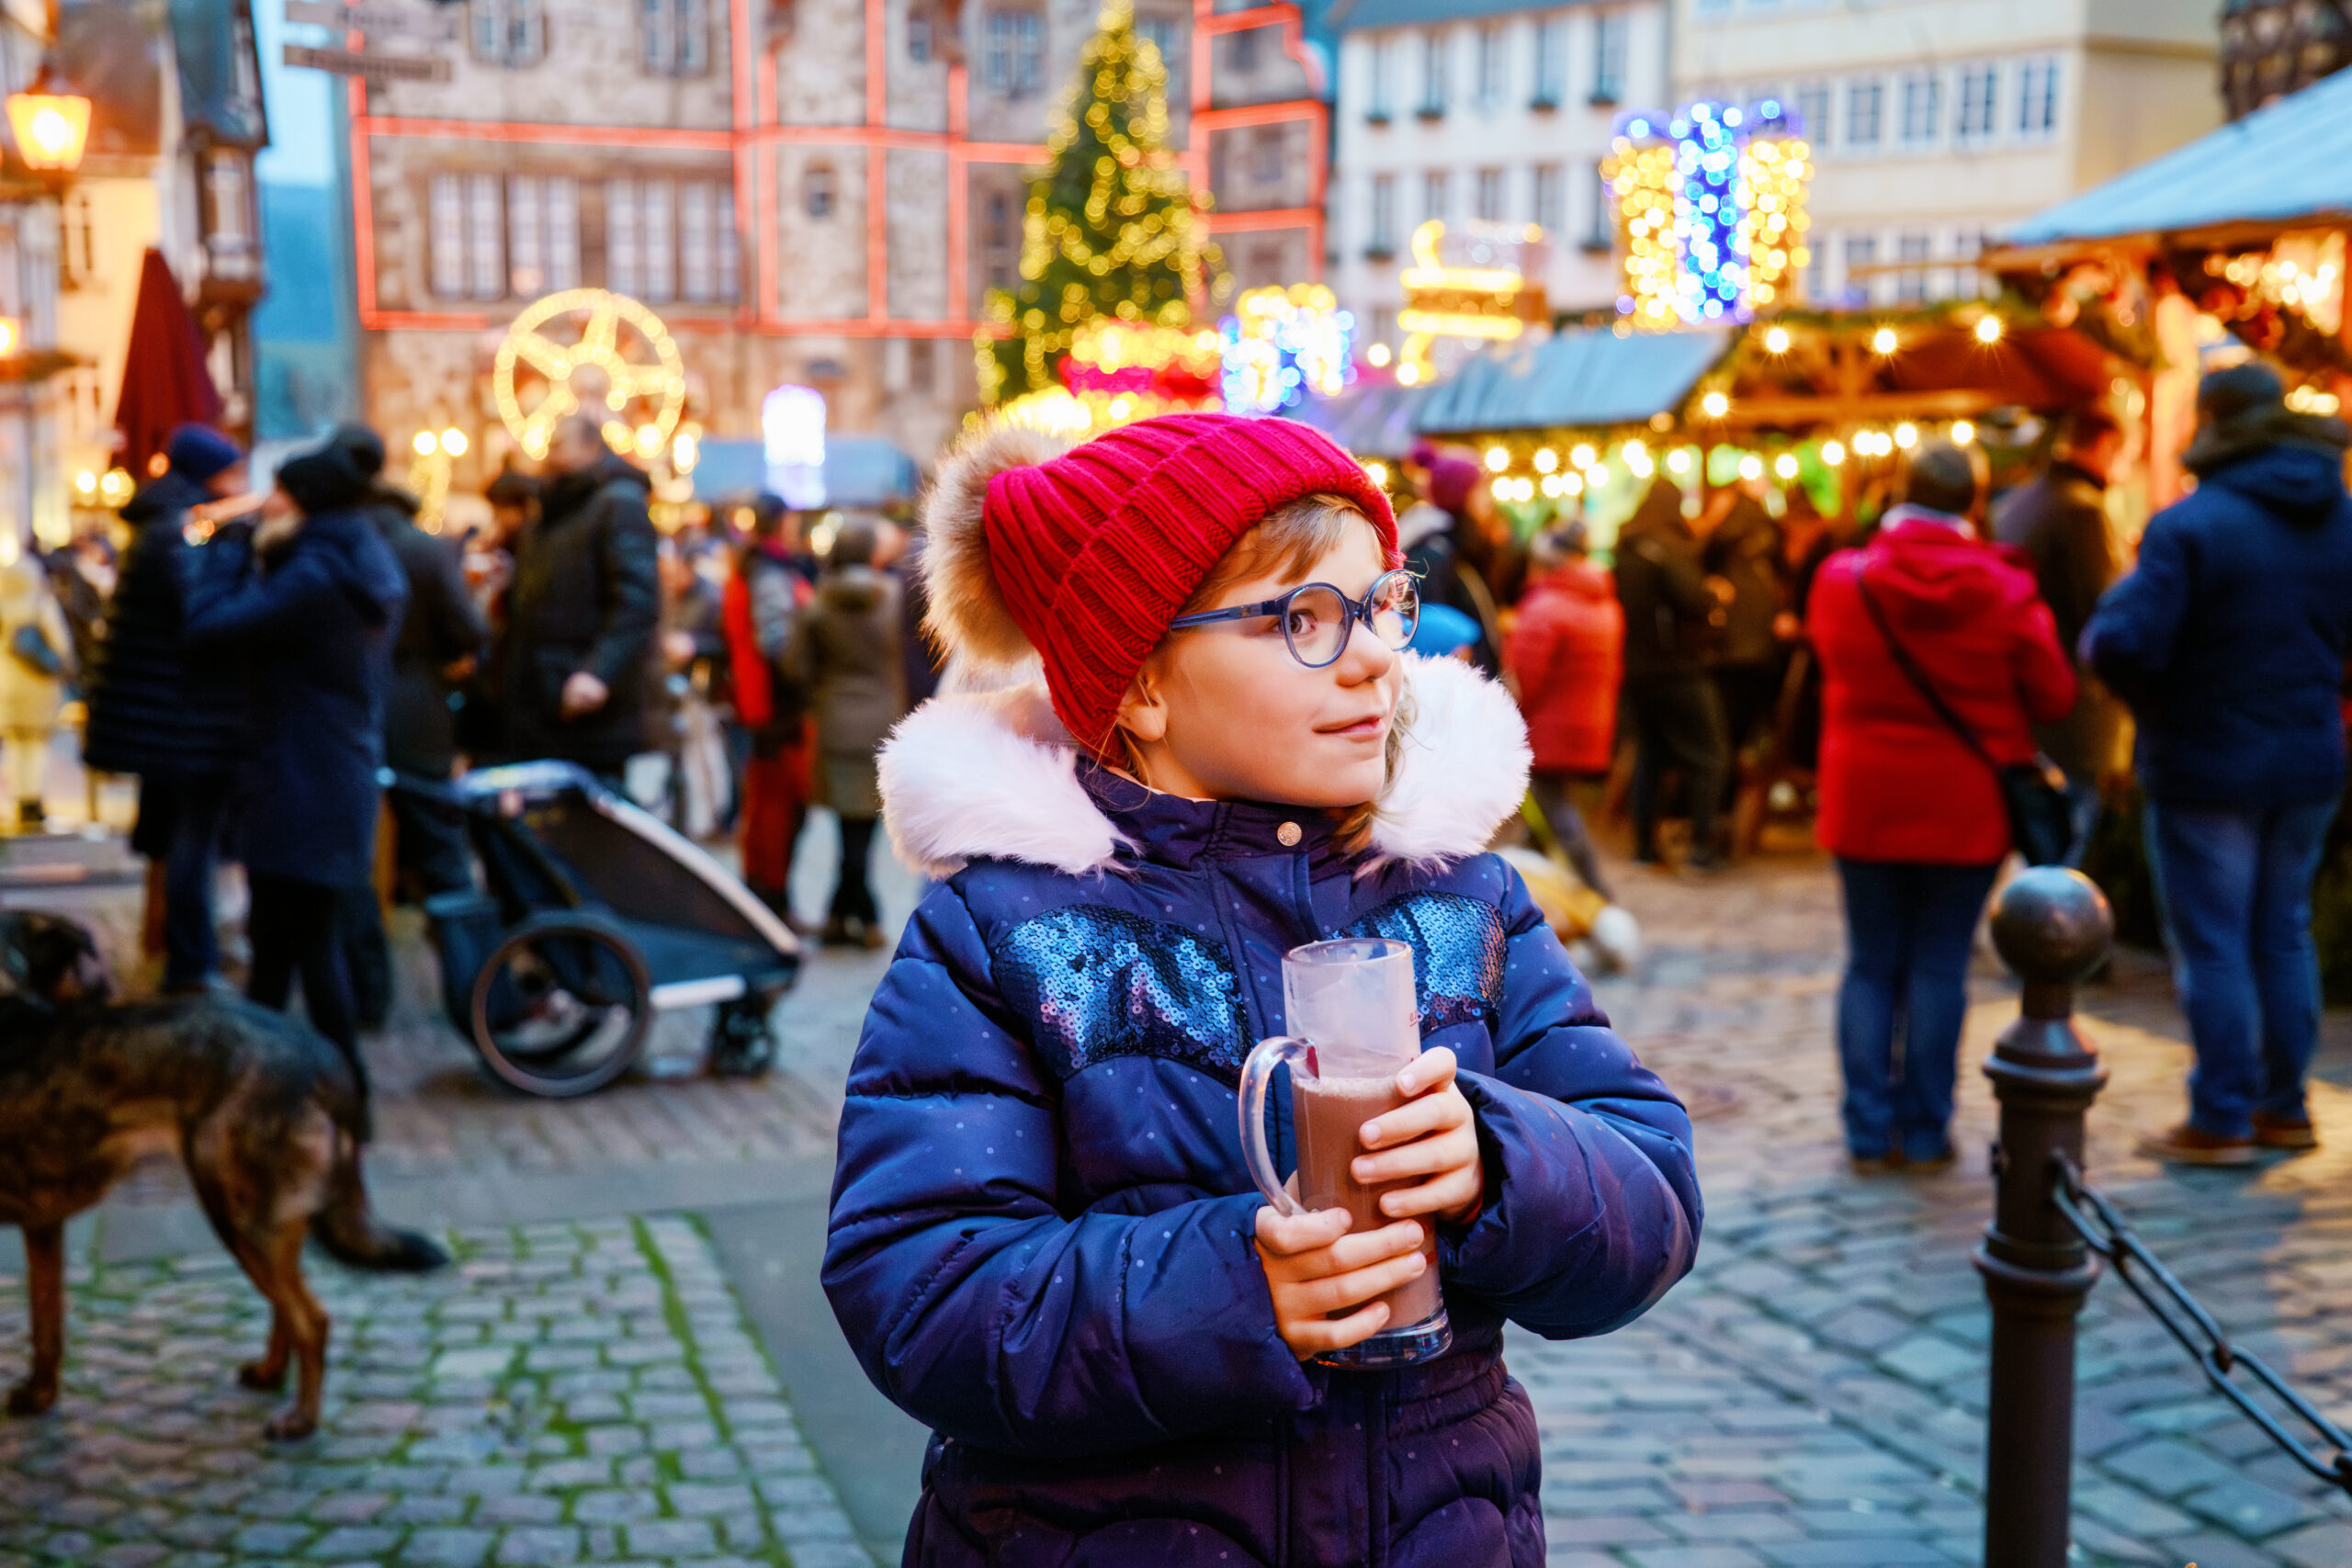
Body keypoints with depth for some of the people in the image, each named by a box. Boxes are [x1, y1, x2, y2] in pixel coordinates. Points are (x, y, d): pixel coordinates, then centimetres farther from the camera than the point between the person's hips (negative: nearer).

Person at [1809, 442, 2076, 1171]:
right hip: (1965, 805, -1)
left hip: (1866, 800, 2)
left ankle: (1870, 1131, 11)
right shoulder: (2006, 591, -9)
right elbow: (2054, 694, -2)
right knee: (1939, 967, 6)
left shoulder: (1840, 579, -4)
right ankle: (1925, 1131, 10)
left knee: (1871, 965, 10)